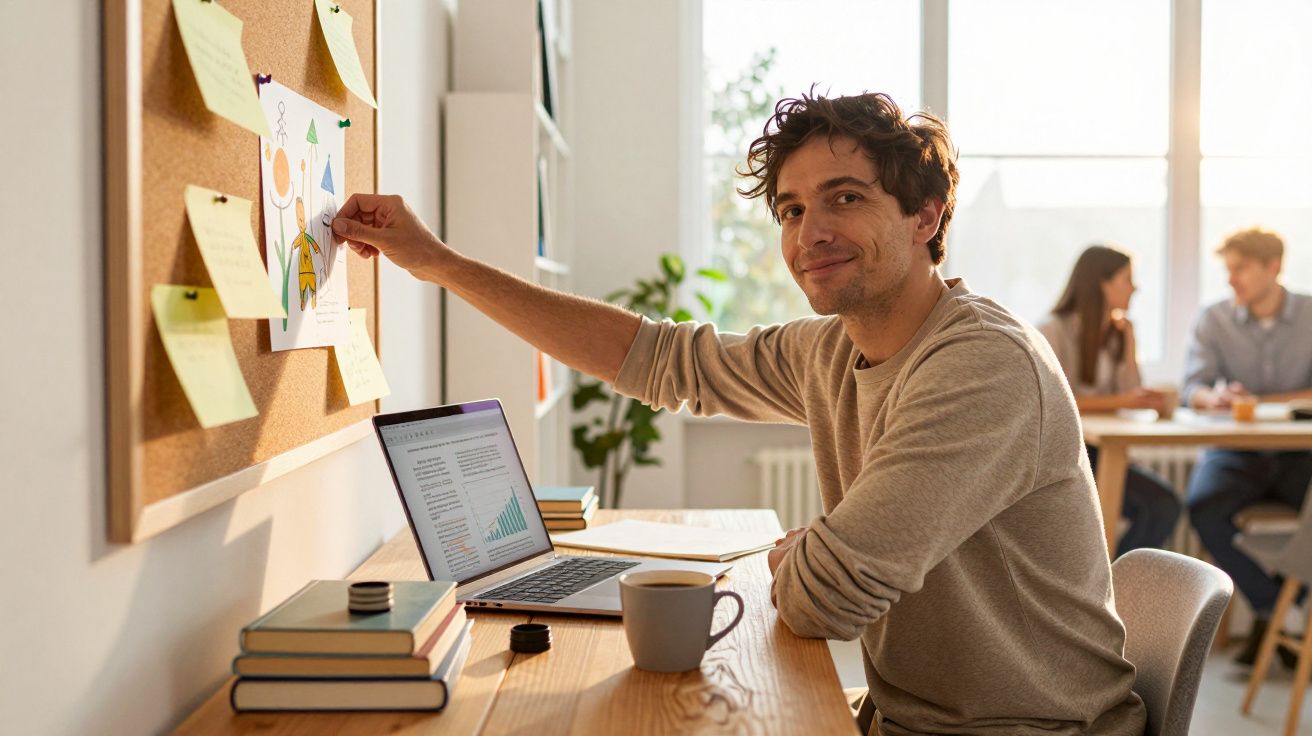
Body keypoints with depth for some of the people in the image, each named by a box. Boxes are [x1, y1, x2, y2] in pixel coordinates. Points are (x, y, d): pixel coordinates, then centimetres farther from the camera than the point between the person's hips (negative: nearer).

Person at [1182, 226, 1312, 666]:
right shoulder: (1214, 320, 3)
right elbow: (1192, 388, -6)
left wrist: (1259, 402, -20)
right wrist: (1216, 397, -29)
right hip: (1235, 451, 1)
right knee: (1203, 509, -31)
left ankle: (1270, 615, -9)